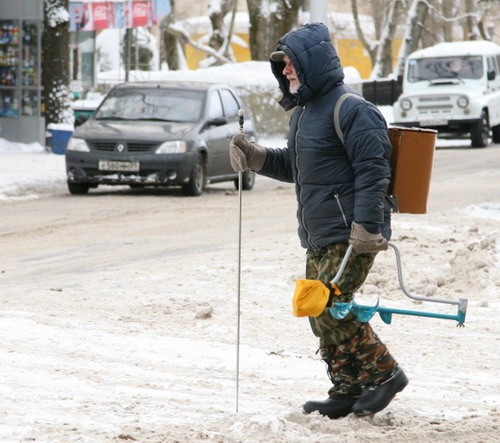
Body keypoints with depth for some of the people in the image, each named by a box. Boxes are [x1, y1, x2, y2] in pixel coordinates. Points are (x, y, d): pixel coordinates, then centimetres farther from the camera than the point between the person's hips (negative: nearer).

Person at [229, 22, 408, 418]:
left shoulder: (351, 110, -14)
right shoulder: (303, 111, 17)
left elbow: (373, 173, -19)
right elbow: (293, 167, 28)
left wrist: (365, 228, -25)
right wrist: (256, 158, 10)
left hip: (350, 234, -10)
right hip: (319, 237, 10)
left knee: (330, 308, -14)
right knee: (320, 313, 9)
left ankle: (385, 372, 0)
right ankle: (347, 392, 16)